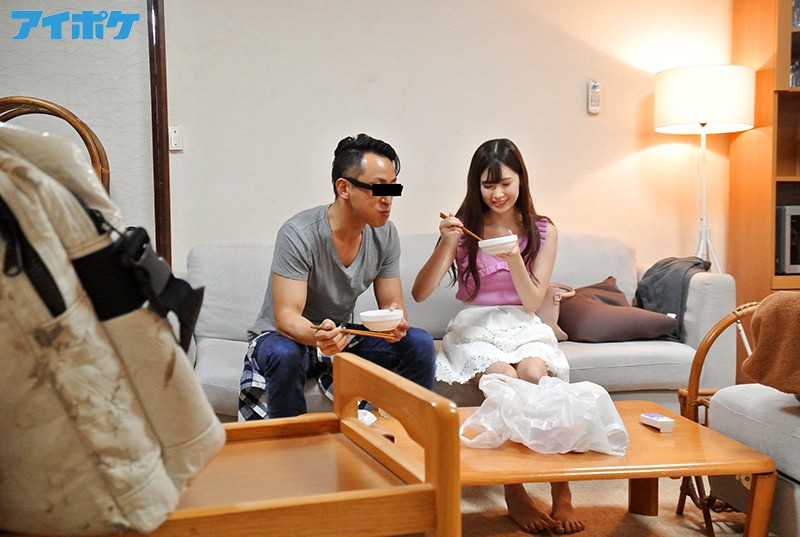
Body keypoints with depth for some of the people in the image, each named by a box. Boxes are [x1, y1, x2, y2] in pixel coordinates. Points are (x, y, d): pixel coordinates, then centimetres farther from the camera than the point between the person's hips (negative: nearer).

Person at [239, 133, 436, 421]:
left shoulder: (385, 234, -8)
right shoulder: (299, 234, -25)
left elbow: (393, 304, -4)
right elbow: (285, 317, -28)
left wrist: (396, 321, -29)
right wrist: (317, 335, -51)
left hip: (344, 336, 5)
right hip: (287, 335, -4)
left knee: (419, 343, -16)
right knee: (285, 355, -39)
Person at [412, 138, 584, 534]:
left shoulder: (542, 231, 5)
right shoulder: (463, 228, 2)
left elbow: (533, 302, -1)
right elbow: (419, 294, -7)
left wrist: (514, 260, -17)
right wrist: (446, 244, -20)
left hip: (523, 328, 1)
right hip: (474, 329, -1)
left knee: (534, 373, -33)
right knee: (505, 377, -32)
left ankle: (562, 496, -27)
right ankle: (515, 496, -23)